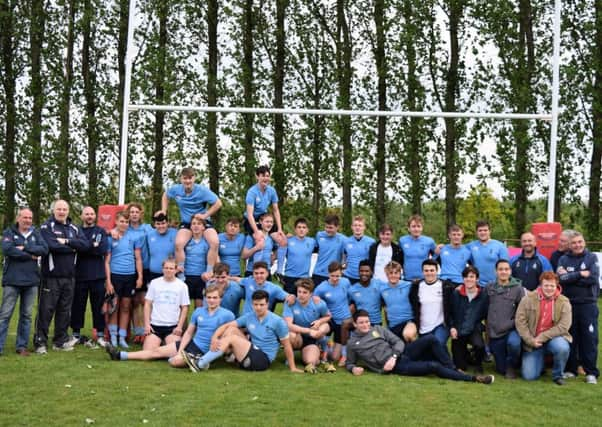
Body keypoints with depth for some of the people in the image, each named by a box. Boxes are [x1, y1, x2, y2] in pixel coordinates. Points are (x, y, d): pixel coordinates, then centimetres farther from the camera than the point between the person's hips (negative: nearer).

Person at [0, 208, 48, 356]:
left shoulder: (36, 233, 11)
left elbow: (44, 249, -4)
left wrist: (24, 247, -13)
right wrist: (30, 255, -12)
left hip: (31, 280, 3)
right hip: (12, 280, -3)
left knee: (26, 315, 8)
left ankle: (22, 346, 15)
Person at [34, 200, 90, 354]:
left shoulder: (74, 229, 13)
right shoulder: (46, 227, -2)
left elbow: (85, 244, -3)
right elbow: (52, 245, -20)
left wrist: (67, 241, -13)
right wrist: (72, 247, -7)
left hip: (69, 276, 5)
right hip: (51, 276, -5)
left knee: (65, 310, 10)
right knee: (46, 309, -3)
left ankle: (61, 340, 19)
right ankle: (40, 342, 4)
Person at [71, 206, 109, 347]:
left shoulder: (101, 231, 9)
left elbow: (103, 249, -6)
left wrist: (85, 248, -10)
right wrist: (93, 247, -10)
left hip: (97, 275, 0)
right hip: (80, 275, 0)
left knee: (98, 306, 4)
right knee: (78, 305, 5)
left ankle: (100, 335, 9)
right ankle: (76, 334, 15)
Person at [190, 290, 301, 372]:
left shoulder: (278, 321, -7)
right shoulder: (248, 317, 5)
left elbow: (287, 345, -4)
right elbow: (226, 326, 2)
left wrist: (293, 368, -6)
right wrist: (214, 338, -18)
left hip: (264, 360, -6)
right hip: (252, 354, 6)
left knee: (231, 339, -20)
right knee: (231, 329, -6)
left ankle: (200, 364, -20)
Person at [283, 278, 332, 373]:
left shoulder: (319, 304, -14)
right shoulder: (291, 304, -21)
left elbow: (328, 316, 7)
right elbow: (288, 325, -29)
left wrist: (319, 321, -17)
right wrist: (309, 331, -36)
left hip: (311, 339, 0)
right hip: (297, 336, 1)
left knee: (310, 362, -27)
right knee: (291, 335, -37)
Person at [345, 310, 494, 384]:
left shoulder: (378, 329, 12)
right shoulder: (353, 343, 5)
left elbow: (398, 342, 8)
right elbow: (349, 363, 16)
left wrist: (393, 356, -12)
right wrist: (353, 369, -10)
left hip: (400, 354, 4)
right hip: (396, 367, -4)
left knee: (430, 339, -20)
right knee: (433, 366, -21)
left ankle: (452, 369, -10)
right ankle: (473, 378, -15)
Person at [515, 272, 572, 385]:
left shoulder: (564, 302, -8)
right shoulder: (528, 298, -6)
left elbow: (563, 326, -15)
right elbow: (520, 321, -7)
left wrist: (542, 337, -18)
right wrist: (531, 341, -15)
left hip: (553, 338, -1)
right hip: (532, 342, 1)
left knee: (562, 347, -36)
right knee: (529, 376, -9)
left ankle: (557, 375, -7)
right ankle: (541, 361, 28)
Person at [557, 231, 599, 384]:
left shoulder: (592, 258, 3)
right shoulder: (563, 259, 7)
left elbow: (593, 278, -13)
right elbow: (561, 279, -10)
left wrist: (570, 276, -12)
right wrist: (580, 274, -14)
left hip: (588, 304, -1)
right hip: (568, 304, 2)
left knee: (589, 338, -2)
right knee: (570, 338, 7)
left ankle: (591, 372, 3)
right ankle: (570, 369, 17)